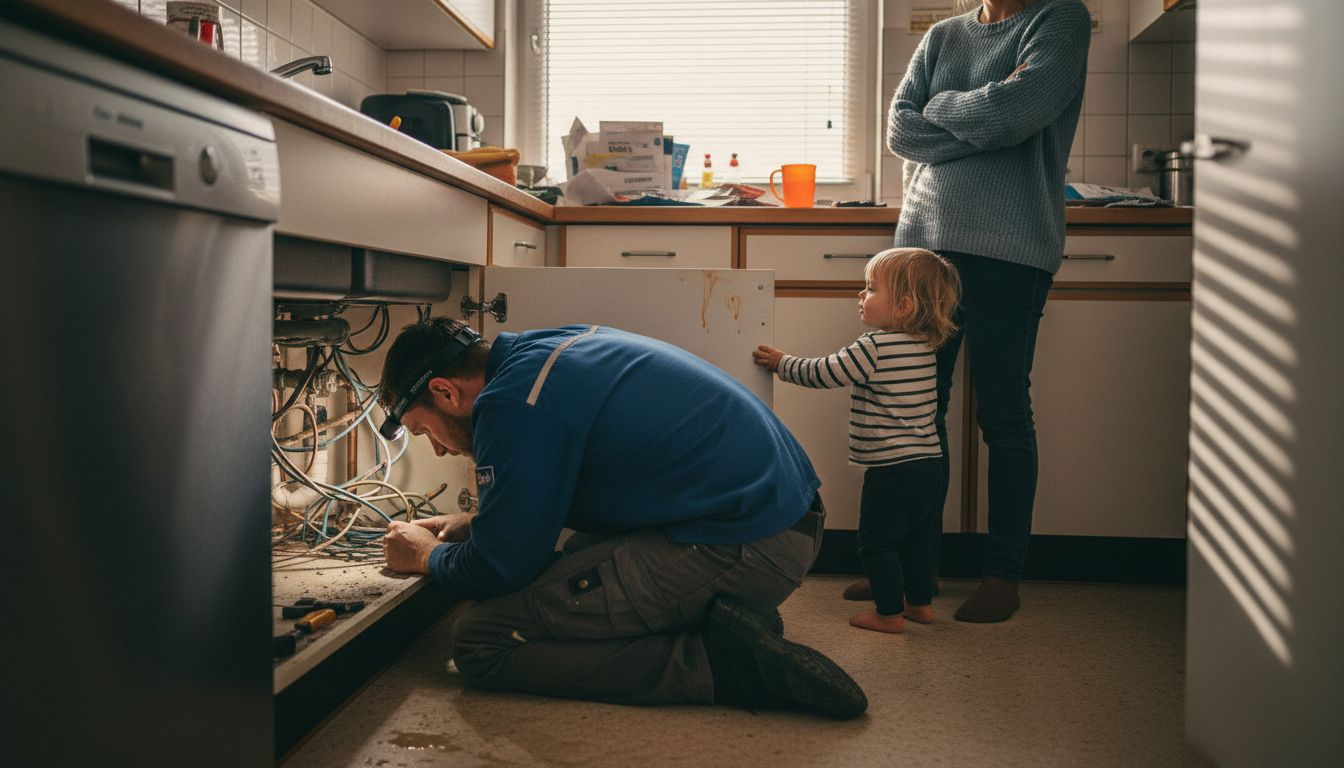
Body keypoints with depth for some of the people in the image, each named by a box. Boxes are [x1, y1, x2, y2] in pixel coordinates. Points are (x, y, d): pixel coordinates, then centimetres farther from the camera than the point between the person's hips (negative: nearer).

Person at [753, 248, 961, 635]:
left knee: (877, 542, 5)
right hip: (929, 461, 9)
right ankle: (920, 603, 31)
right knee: (917, 539, 21)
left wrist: (781, 363, 2)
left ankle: (889, 614, 12)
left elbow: (823, 373, -13)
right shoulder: (924, 346, 7)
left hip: (891, 469, -9)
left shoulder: (873, 348, -19)